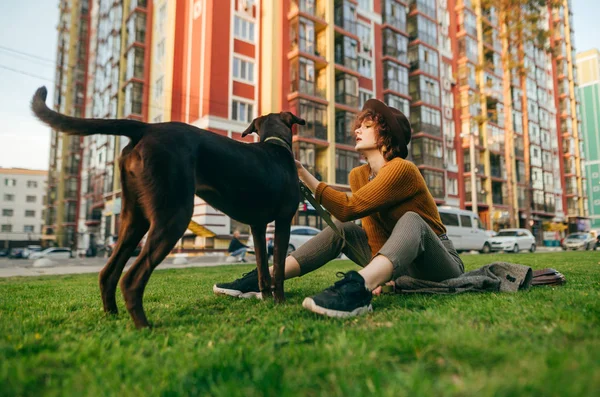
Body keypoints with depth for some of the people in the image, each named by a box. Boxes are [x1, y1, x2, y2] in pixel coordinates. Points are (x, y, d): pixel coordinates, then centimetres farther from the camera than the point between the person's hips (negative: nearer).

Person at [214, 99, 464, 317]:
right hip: (403, 266, 6)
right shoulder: (358, 175, 1)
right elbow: (375, 231, -5)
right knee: (342, 228, -9)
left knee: (411, 220, -33)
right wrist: (383, 273, -20)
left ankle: (358, 287, -60)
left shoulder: (402, 169, -21)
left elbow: (348, 208, -30)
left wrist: (302, 172, -30)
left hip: (442, 265, -5)